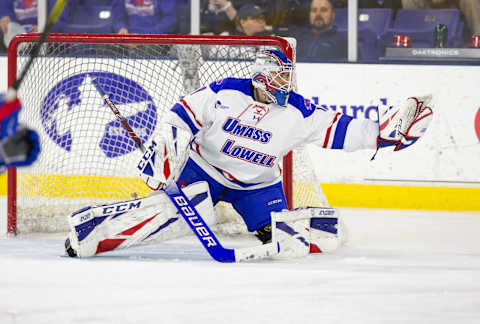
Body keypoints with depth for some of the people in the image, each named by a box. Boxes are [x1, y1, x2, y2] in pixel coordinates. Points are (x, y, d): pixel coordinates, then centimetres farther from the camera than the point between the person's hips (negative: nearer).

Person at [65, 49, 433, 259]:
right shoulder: (226, 92, -16)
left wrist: (383, 131, -21)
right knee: (166, 209, -26)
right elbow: (184, 113, -11)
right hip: (203, 168, -4)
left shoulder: (297, 112, -8)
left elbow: (338, 129, -10)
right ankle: (87, 228, -18)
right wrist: (163, 148, -20)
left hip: (258, 183, 4)